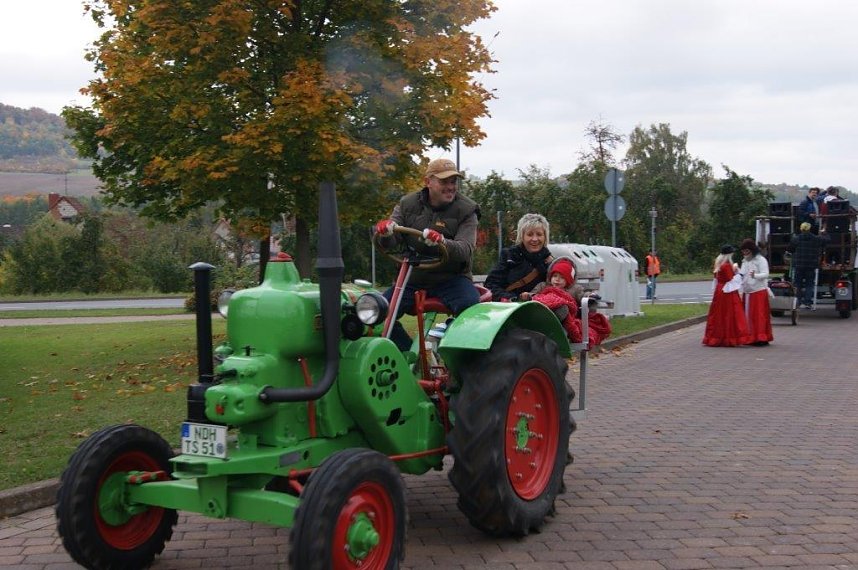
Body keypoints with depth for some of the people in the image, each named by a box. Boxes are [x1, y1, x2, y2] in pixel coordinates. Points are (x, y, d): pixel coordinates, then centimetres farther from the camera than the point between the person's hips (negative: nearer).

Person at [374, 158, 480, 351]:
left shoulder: (466, 210, -3)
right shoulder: (408, 204, 5)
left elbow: (466, 249, -18)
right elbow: (390, 244, -2)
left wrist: (443, 242, -41)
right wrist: (386, 232, -29)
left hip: (451, 279, -2)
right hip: (412, 279, 2)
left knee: (470, 306, -32)